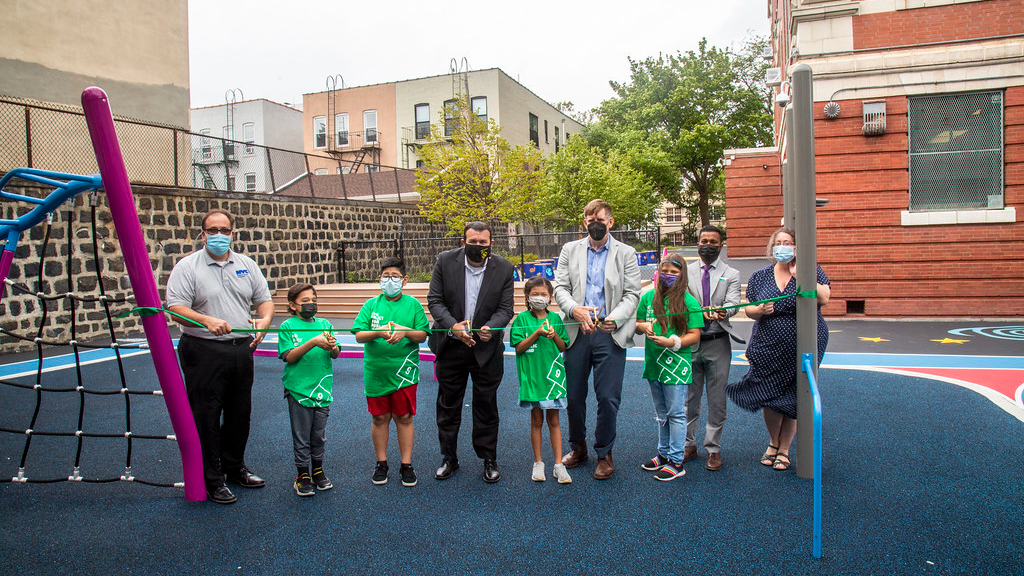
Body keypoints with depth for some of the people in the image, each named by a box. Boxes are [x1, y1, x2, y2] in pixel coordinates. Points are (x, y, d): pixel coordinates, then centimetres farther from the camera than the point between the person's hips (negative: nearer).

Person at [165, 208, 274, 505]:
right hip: (204, 353, -5)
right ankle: (211, 480, 14)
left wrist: (265, 319, -10)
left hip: (241, 350, 5)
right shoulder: (187, 266, -4)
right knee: (207, 418, 1)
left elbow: (264, 299, 12)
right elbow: (176, 308, -12)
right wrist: (205, 320, -29)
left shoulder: (246, 264, 11)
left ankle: (235, 467, 33)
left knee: (240, 414, 15)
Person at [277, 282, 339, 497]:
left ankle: (318, 470, 29)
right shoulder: (288, 326, -4)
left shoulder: (324, 324, 6)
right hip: (299, 388, -3)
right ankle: (302, 475, 20)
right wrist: (313, 343, -23)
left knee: (319, 435, 14)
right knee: (301, 437, 6)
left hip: (322, 388, 3)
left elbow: (336, 354, 3)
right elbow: (289, 356, -13)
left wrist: (332, 346, -20)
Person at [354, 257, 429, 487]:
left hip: (404, 371, -1)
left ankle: (406, 465, 18)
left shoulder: (412, 304, 2)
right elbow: (359, 335, -2)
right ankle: (381, 463, 25)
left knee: (404, 417, 6)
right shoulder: (371, 304, 4)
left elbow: (422, 335, -1)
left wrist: (405, 331, -19)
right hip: (376, 371, 1)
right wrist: (378, 332, -19)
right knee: (380, 417, 10)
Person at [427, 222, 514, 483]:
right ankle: (449, 458, 27)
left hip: (486, 347, -1)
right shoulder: (445, 261, -6)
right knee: (448, 404, 11)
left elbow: (505, 308, -6)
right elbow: (434, 300, -7)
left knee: (486, 405, 8)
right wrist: (453, 326, -23)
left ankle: (489, 459, 24)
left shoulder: (504, 268, -6)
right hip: (451, 345, 1)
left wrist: (490, 327, -26)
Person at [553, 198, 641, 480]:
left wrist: (614, 319, -17)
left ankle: (604, 454, 18)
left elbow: (632, 294, 0)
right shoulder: (570, 249, 11)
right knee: (573, 396, 10)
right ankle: (578, 447, 31)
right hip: (576, 332, 2)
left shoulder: (626, 253, 7)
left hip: (610, 335, -2)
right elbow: (560, 287, 4)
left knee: (608, 398, -2)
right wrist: (575, 309, -16)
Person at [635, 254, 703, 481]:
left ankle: (676, 462, 8)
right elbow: (637, 324, 16)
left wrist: (672, 342, -21)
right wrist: (644, 326, -7)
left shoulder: (689, 302, -7)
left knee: (676, 413, 0)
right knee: (661, 413, 17)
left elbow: (695, 335, -7)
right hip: (653, 362, 5)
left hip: (676, 364, -5)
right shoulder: (648, 297, 6)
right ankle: (663, 454, 30)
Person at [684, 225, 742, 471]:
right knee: (688, 398, 9)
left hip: (718, 343, -1)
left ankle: (713, 449, 16)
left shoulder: (731, 274, 7)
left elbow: (733, 303, -7)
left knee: (717, 400, 4)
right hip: (691, 342, 1)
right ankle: (688, 445, 23)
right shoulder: (685, 271, 8)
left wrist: (721, 311, -29)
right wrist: (702, 312, -19)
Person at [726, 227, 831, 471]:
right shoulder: (760, 276, 6)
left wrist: (800, 276, -20)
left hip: (802, 347, -1)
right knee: (769, 396, 4)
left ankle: (784, 450, 23)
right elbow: (749, 310, 6)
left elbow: (824, 298, -15)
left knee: (792, 398, 5)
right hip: (767, 348, 2)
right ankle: (773, 443, 31)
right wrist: (760, 310, -16)